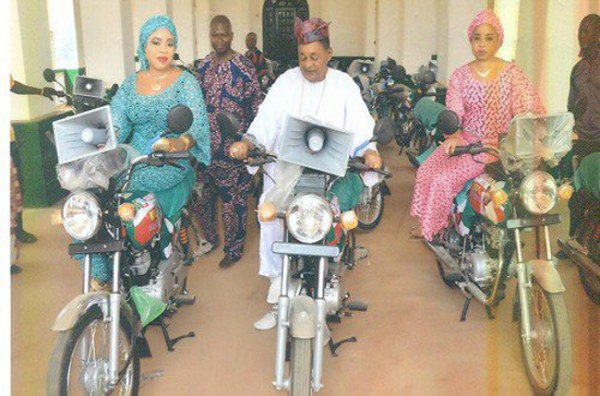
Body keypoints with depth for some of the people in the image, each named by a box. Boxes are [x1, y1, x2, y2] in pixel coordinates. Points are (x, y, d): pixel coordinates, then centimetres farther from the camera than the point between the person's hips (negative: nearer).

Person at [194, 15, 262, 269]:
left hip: (233, 145, -6)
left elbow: (255, 105, -9)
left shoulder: (243, 66, -9)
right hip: (207, 144, 6)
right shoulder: (204, 66, 10)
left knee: (234, 198, 1)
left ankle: (234, 249, 16)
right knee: (205, 194, 14)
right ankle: (209, 239, 34)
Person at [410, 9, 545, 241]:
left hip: (496, 143, -4)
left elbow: (531, 110, -8)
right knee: (426, 170, -15)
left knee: (445, 178, -22)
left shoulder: (511, 73, -2)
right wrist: (453, 135, -19)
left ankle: (436, 228, 0)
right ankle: (427, 224, 5)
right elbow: (453, 113, 1)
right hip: (465, 139, 4)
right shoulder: (460, 75, 7)